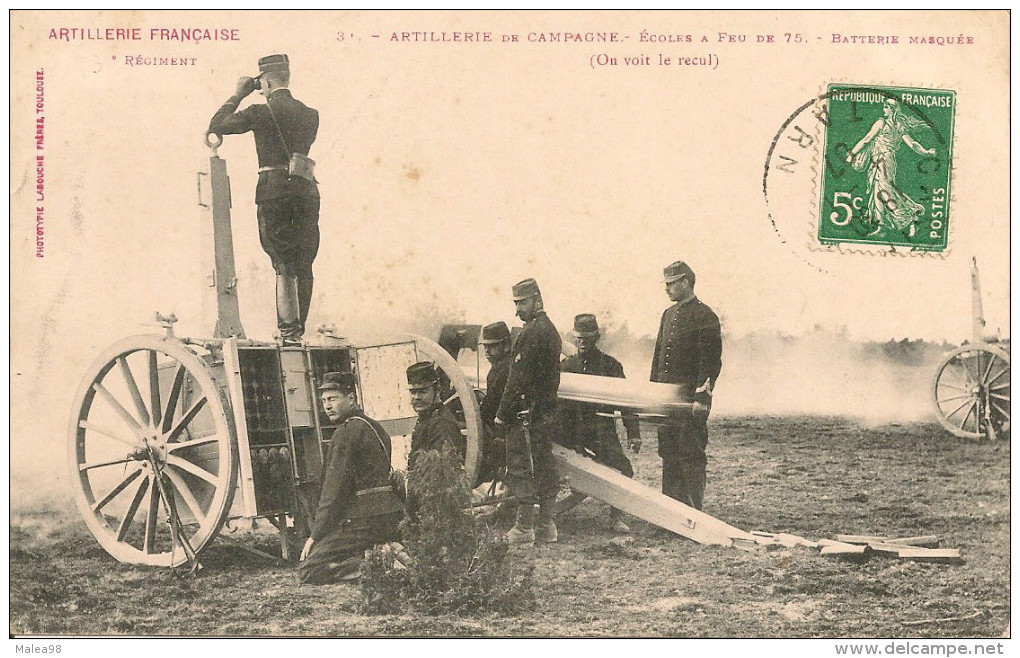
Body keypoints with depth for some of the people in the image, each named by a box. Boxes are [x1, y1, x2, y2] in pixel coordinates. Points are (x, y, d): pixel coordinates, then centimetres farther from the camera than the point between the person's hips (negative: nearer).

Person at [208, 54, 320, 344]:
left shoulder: (261, 112, -4)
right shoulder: (309, 115, 9)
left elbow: (216, 126, 3)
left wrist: (237, 94, 13)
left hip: (274, 190, -4)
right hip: (307, 189, 4)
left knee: (284, 264, -4)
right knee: (304, 265, 7)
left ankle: (289, 333, -8)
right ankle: (298, 330, 10)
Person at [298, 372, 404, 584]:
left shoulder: (348, 432, -11)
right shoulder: (376, 428, 19)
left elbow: (334, 489, -14)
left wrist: (316, 535, -11)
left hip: (365, 520, -9)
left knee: (308, 571, -6)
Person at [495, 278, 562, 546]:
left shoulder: (532, 332, -16)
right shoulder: (551, 330, 16)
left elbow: (519, 377, -19)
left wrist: (502, 413, -13)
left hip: (527, 411, -10)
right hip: (547, 411, 10)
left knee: (521, 468, -5)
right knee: (545, 466, 12)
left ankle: (524, 529, -3)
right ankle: (547, 526, 16)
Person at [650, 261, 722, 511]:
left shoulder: (704, 316, -7)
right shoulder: (669, 314, 17)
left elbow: (711, 361, -12)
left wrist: (701, 398, -18)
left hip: (691, 399, -8)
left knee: (691, 456, -5)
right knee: (669, 455, 9)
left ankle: (693, 512, 0)